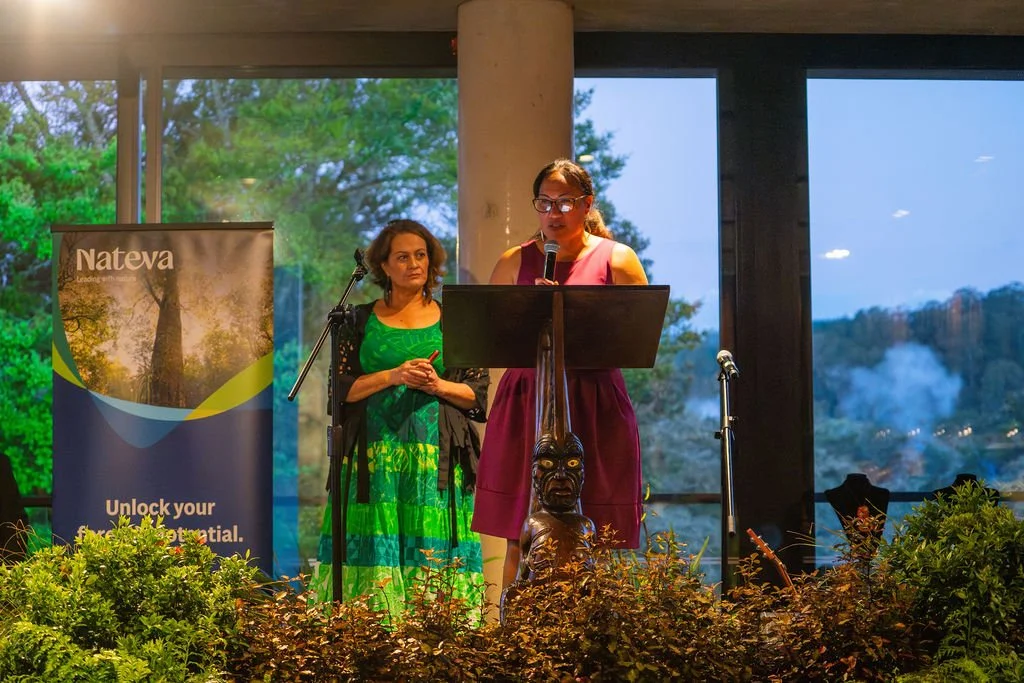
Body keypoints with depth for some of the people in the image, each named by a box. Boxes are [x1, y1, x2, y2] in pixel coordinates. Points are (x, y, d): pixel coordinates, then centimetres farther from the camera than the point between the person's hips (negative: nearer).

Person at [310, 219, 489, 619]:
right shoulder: (360, 322, 10)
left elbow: (478, 393, 8)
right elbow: (341, 388, 3)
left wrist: (438, 385, -10)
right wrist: (393, 376, -10)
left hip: (436, 460, 0)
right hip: (374, 456, 0)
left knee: (435, 549, -5)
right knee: (374, 547, -5)